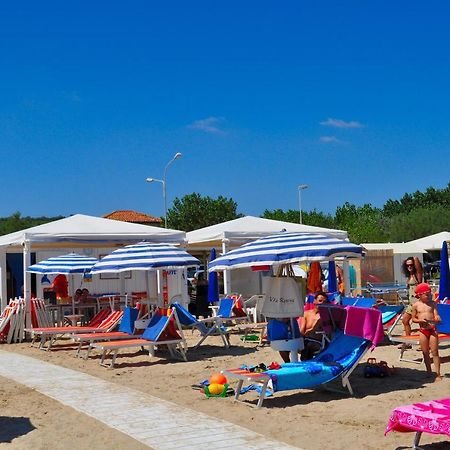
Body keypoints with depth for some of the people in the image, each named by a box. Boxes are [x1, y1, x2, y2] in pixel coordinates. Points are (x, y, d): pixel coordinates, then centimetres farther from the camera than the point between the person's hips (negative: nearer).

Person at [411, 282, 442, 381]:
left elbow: (436, 315, -3)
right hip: (423, 331, 1)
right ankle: (429, 372, 22)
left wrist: (437, 318, -27)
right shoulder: (416, 305, 1)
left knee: (435, 352, -1)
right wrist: (419, 320, -14)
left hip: (432, 330, -1)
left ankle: (438, 374, 2)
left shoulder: (432, 304, 2)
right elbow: (413, 318, 6)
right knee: (425, 353, 9)